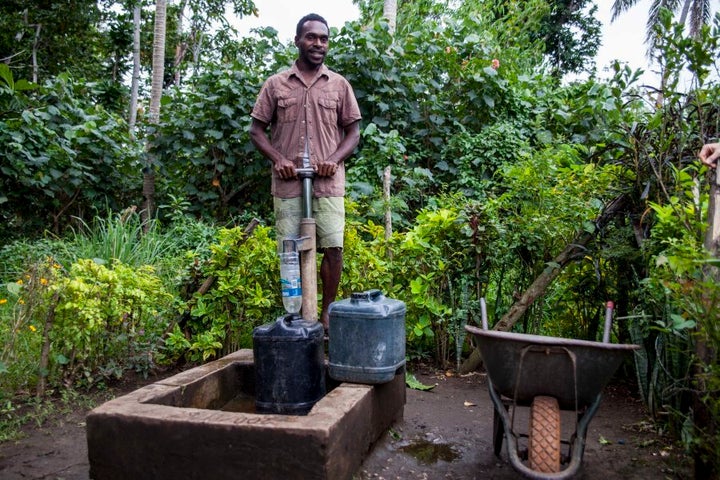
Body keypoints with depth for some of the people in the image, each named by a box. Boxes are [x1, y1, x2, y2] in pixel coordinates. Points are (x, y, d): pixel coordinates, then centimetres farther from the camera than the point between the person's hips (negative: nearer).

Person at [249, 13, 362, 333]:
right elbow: (257, 129, 9)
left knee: (333, 247, -3)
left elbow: (353, 132, 10)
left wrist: (334, 160, -8)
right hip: (287, 182, 0)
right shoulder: (276, 84, 8)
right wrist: (278, 160, -8)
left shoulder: (339, 84, 9)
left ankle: (327, 311, 14)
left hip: (328, 182, 0)